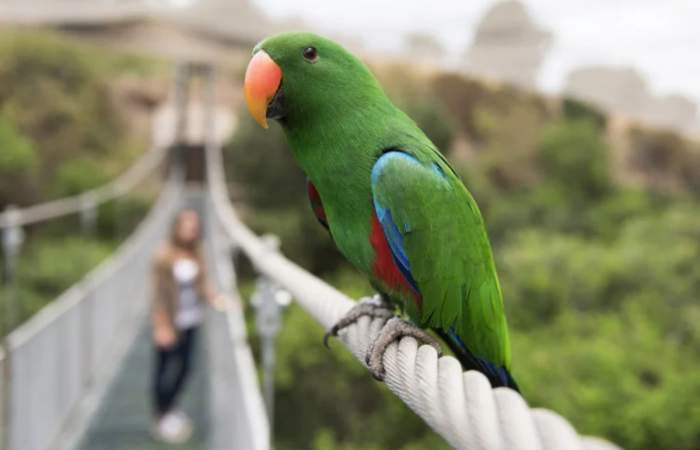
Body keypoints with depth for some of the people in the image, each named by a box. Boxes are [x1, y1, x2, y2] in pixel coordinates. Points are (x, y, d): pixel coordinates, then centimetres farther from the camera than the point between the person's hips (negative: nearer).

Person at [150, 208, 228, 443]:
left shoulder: (196, 254, 2)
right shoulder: (165, 256, -16)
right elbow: (159, 292, -14)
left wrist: (214, 298, -9)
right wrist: (162, 326, -14)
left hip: (190, 321, 6)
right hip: (170, 323, -6)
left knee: (185, 366, 15)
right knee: (165, 368, 4)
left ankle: (170, 406, 38)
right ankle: (161, 417, 20)